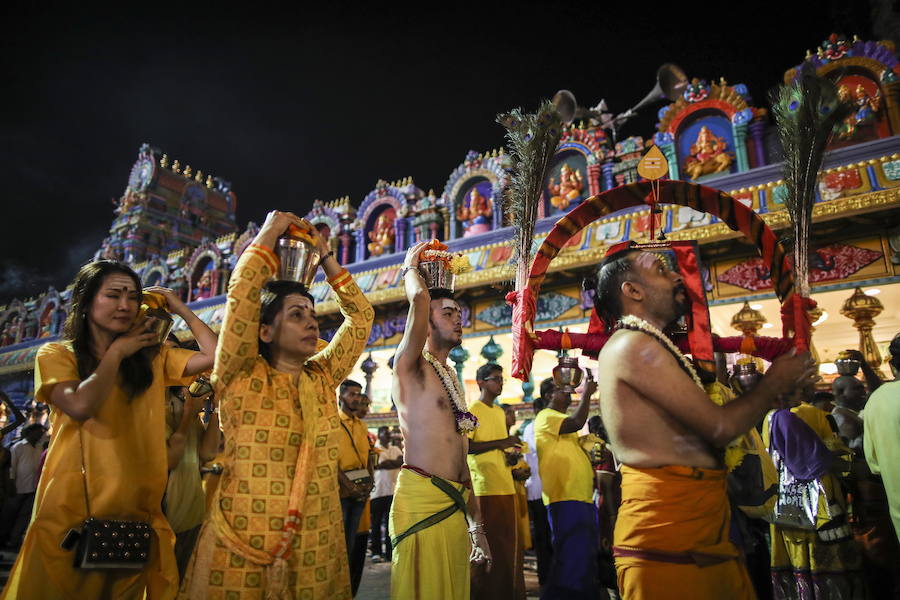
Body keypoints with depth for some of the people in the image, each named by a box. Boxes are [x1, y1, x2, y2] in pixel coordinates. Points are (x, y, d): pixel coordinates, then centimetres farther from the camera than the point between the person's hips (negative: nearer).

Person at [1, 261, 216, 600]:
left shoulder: (153, 358, 7)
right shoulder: (56, 355, 1)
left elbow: (215, 356, -7)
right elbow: (80, 406, -18)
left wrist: (181, 309, 0)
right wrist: (117, 351, -6)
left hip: (137, 514, 2)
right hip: (71, 515, -2)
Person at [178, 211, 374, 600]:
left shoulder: (323, 379, 5)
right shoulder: (241, 379, -6)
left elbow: (360, 315, 11)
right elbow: (243, 292, -16)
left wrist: (324, 254, 10)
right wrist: (270, 233, -5)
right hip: (244, 549, -4)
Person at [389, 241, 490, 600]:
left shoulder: (452, 380, 18)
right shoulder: (410, 366, -4)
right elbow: (419, 298, -21)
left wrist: (477, 527, 20)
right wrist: (411, 267, 2)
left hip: (455, 505, 8)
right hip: (420, 501, -8)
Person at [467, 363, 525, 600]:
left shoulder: (500, 412, 19)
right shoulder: (473, 410, -6)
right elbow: (464, 447, -16)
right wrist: (500, 442, -18)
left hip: (506, 486, 8)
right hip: (485, 488, -8)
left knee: (507, 543, 11)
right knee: (488, 545, -2)